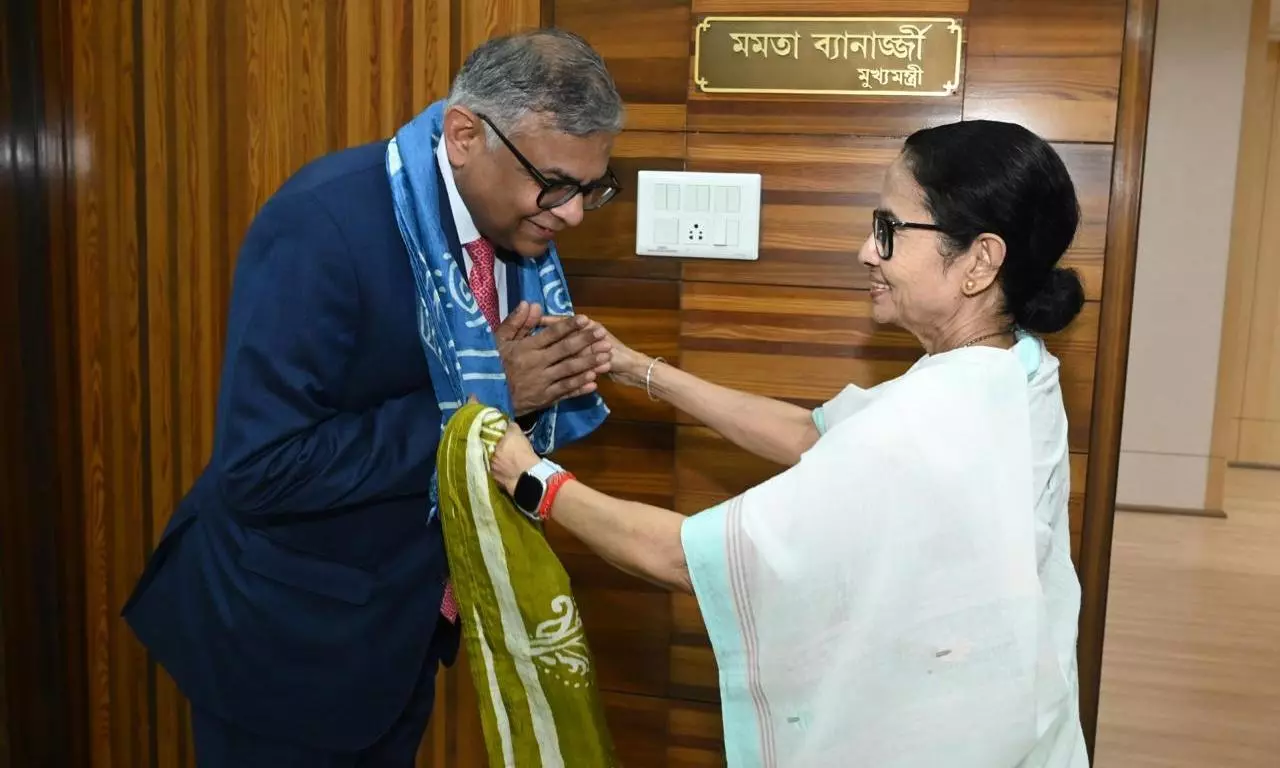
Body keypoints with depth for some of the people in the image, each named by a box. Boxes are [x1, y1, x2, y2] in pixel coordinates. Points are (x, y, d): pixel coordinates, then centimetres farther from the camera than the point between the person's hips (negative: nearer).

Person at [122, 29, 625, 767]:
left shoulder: (512, 221, -4)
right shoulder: (325, 225, -26)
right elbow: (261, 470, -29)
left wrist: (548, 383, -16)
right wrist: (480, 395, -28)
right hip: (287, 635, -6)